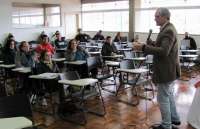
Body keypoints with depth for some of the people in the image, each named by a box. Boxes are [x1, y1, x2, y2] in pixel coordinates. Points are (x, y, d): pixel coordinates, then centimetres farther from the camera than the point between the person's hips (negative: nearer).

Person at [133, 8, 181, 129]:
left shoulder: (168, 30, -22)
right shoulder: (168, 28, 11)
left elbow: (164, 51, -32)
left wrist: (144, 47, -34)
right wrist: (150, 43, 6)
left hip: (166, 71, -11)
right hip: (169, 69, 11)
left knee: (163, 98, 1)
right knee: (169, 95, 23)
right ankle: (175, 119, 37)